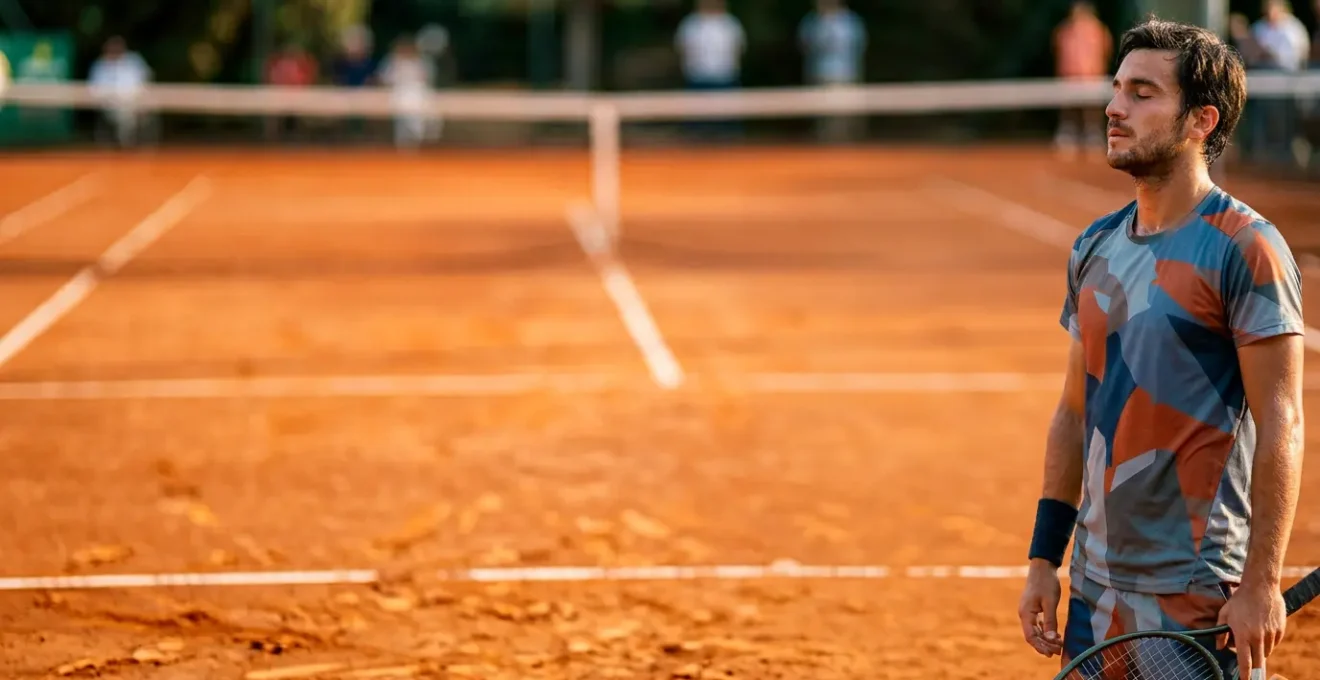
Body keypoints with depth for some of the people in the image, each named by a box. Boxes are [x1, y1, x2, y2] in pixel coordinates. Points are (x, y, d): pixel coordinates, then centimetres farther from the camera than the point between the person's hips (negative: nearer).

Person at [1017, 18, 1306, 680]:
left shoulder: (1245, 249, -11)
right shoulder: (1095, 247, 10)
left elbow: (1279, 427, -14)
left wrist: (1260, 582, -18)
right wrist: (1043, 557, 11)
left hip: (1198, 593, -6)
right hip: (1096, 587, 7)